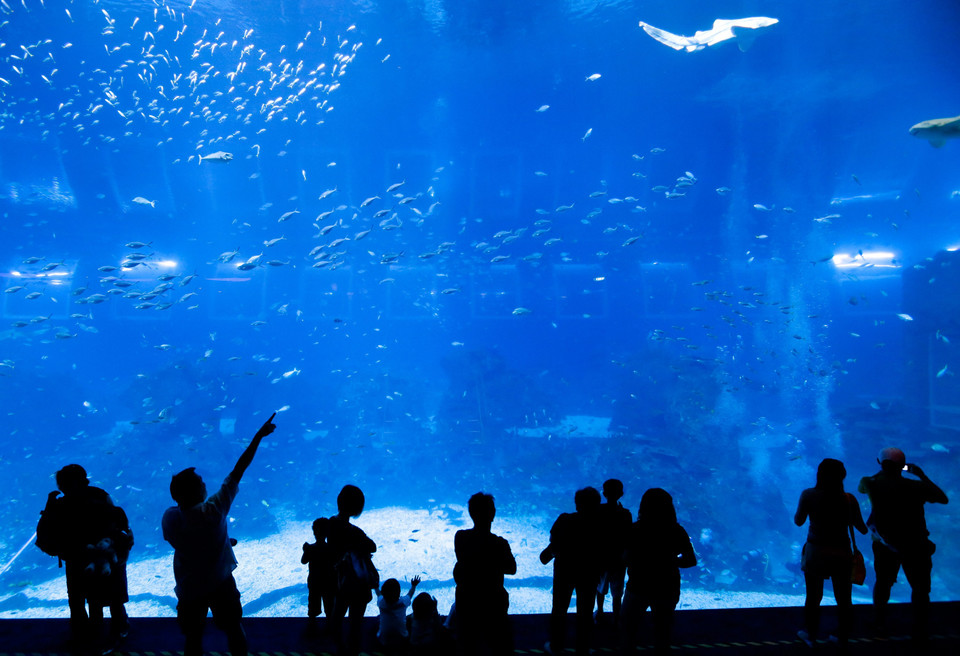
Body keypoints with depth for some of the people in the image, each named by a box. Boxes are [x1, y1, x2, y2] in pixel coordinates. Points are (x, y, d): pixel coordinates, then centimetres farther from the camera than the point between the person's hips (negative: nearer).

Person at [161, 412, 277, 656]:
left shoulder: (169, 518, -21)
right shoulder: (214, 510, -28)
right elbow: (238, 471, -23)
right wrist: (258, 436, -17)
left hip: (189, 589, 2)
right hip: (220, 583, -1)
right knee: (234, 629, 21)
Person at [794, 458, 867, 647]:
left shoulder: (808, 495, -10)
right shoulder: (849, 499, -9)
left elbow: (798, 521, -1)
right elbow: (862, 529, -3)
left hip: (815, 553, 0)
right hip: (841, 554, 0)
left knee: (813, 598, 15)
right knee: (844, 600, 15)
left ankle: (810, 635, 29)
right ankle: (843, 639, 26)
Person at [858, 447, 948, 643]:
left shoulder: (874, 484, -13)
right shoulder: (916, 487, -18)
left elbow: (862, 487, 12)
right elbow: (943, 498, -2)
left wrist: (883, 472, 12)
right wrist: (922, 475, 1)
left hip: (884, 545, 2)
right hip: (915, 547, -2)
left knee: (883, 582, 22)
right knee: (920, 588, 14)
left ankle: (880, 622, 36)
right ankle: (920, 631, 20)